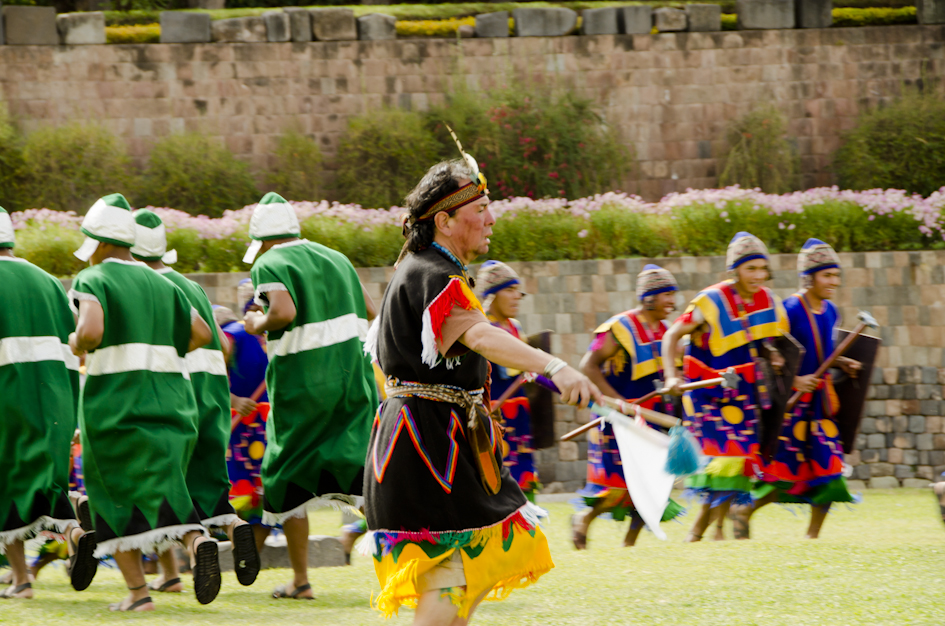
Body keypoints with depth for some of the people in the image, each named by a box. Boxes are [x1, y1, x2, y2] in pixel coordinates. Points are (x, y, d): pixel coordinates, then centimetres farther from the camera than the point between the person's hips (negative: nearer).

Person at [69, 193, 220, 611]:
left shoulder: (93, 281, -5)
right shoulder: (161, 284, 14)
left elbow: (90, 331, -23)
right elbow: (202, 333, 12)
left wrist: (77, 346, -1)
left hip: (115, 400, -5)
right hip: (170, 399, 5)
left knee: (115, 498, 6)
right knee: (161, 490, 7)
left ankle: (137, 591, 1)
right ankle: (196, 538, -24)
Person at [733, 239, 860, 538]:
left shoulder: (830, 312, 8)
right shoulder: (790, 310, -15)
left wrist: (842, 363, 5)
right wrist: (793, 380, -23)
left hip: (821, 398, 7)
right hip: (791, 401, -7)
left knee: (828, 469, -1)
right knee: (786, 473, -4)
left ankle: (813, 535, 7)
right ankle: (744, 512, 19)